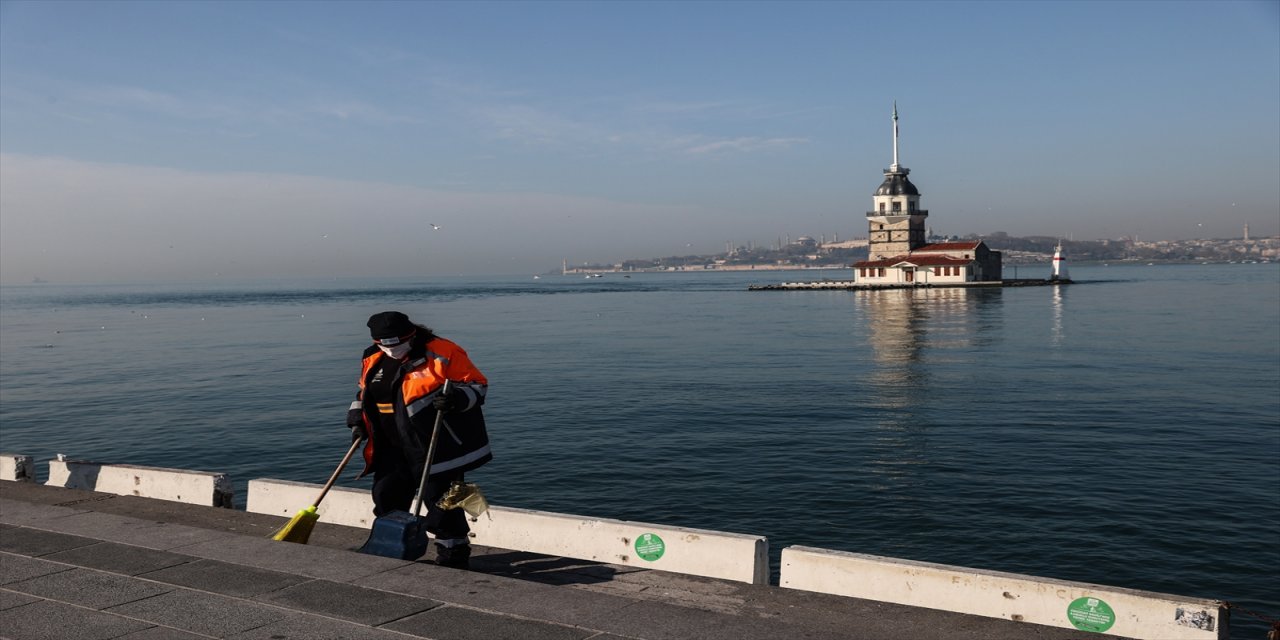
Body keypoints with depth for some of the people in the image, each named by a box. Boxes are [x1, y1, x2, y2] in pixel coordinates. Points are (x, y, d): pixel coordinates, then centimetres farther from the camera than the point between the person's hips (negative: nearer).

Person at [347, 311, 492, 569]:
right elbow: (363, 392, 24)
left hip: (437, 448, -7)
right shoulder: (374, 361, 6)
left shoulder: (441, 353, -14)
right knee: (386, 499, 14)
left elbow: (477, 384, -12)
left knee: (440, 503, -3)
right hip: (394, 449, 7)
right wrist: (358, 421, 11)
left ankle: (454, 556, 13)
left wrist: (456, 399, -30)